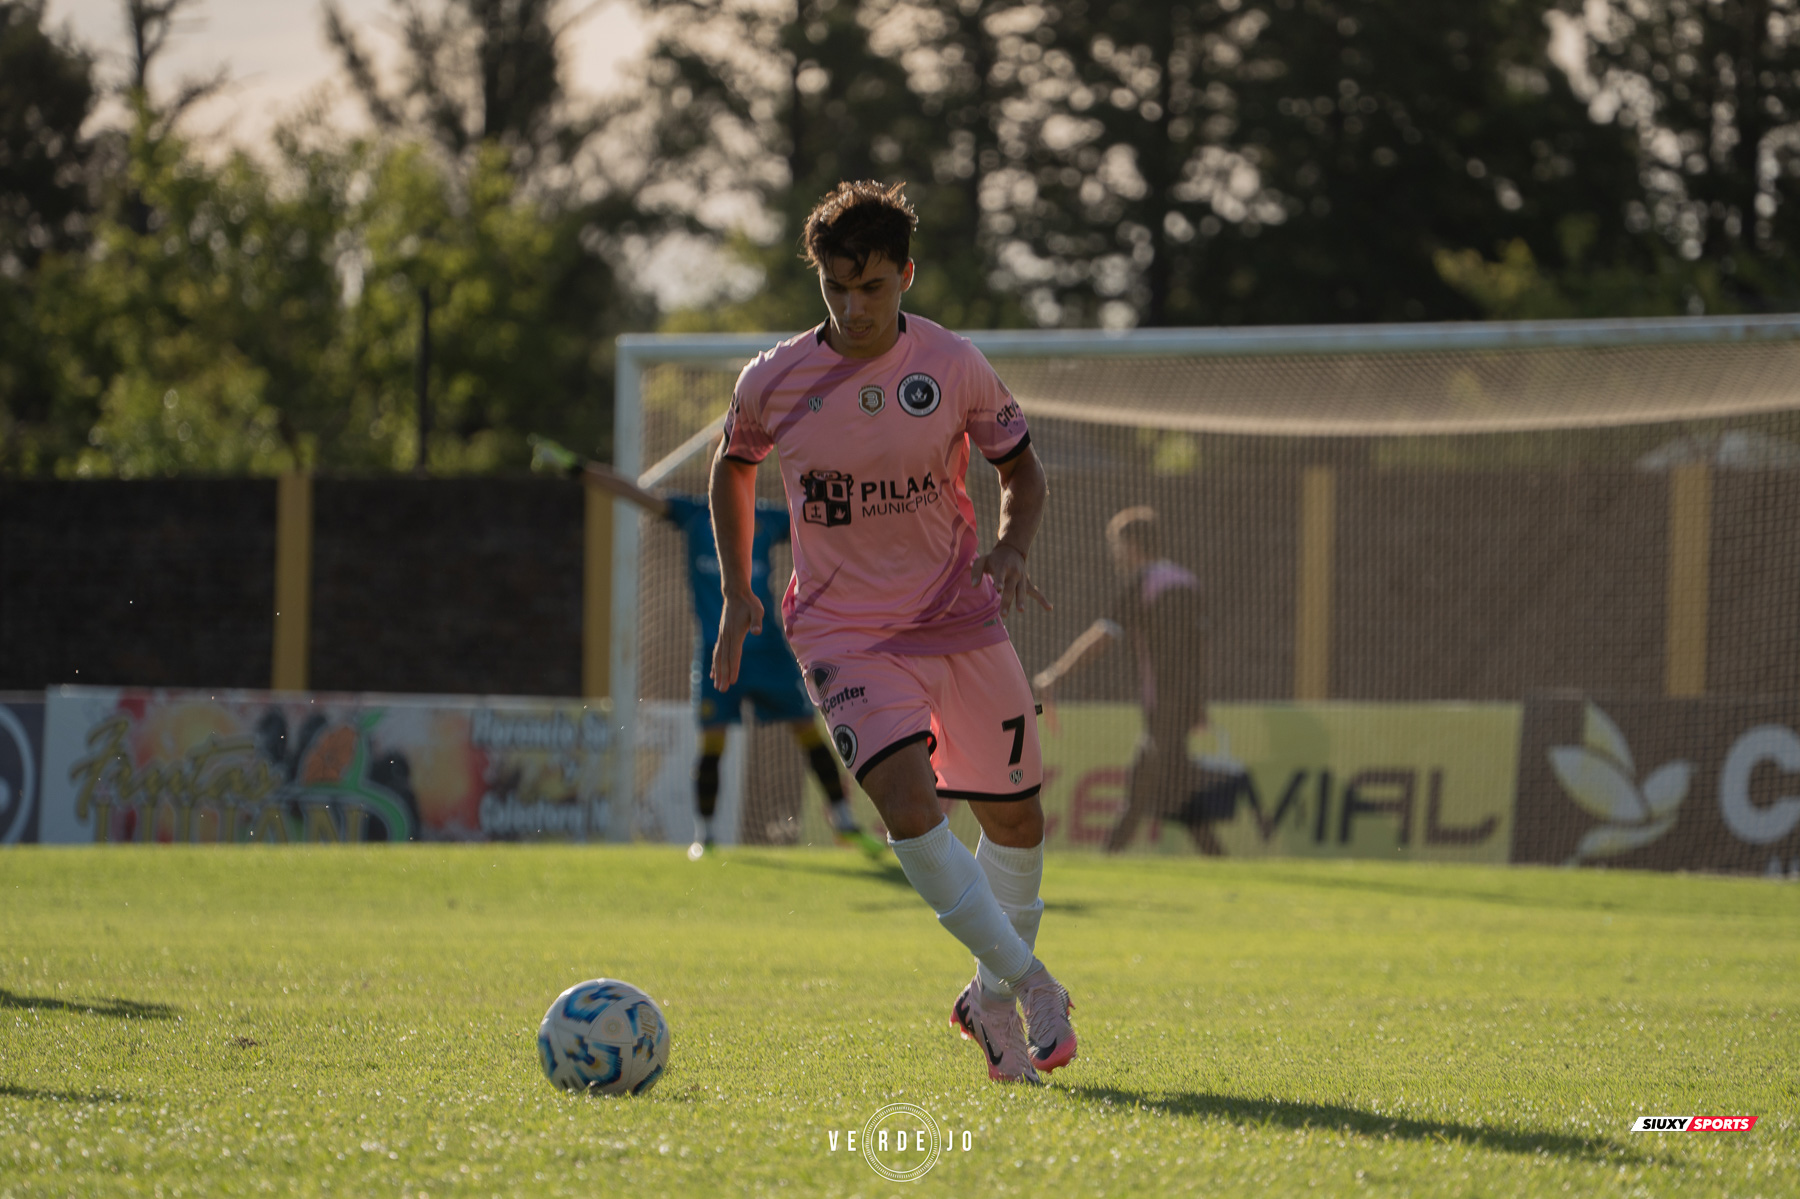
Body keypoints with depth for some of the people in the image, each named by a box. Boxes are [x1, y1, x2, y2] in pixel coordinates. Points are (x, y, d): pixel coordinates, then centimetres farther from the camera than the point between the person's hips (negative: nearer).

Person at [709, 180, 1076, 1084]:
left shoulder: (954, 367, -7)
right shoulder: (775, 380, -6)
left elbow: (1020, 468, 7)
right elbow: (733, 465, 14)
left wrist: (1012, 547, -13)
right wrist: (737, 592, 8)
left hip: (961, 618, 2)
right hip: (844, 630, -2)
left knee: (1014, 815, 8)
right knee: (907, 801, -24)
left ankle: (993, 998, 31)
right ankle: (1027, 983, -13)